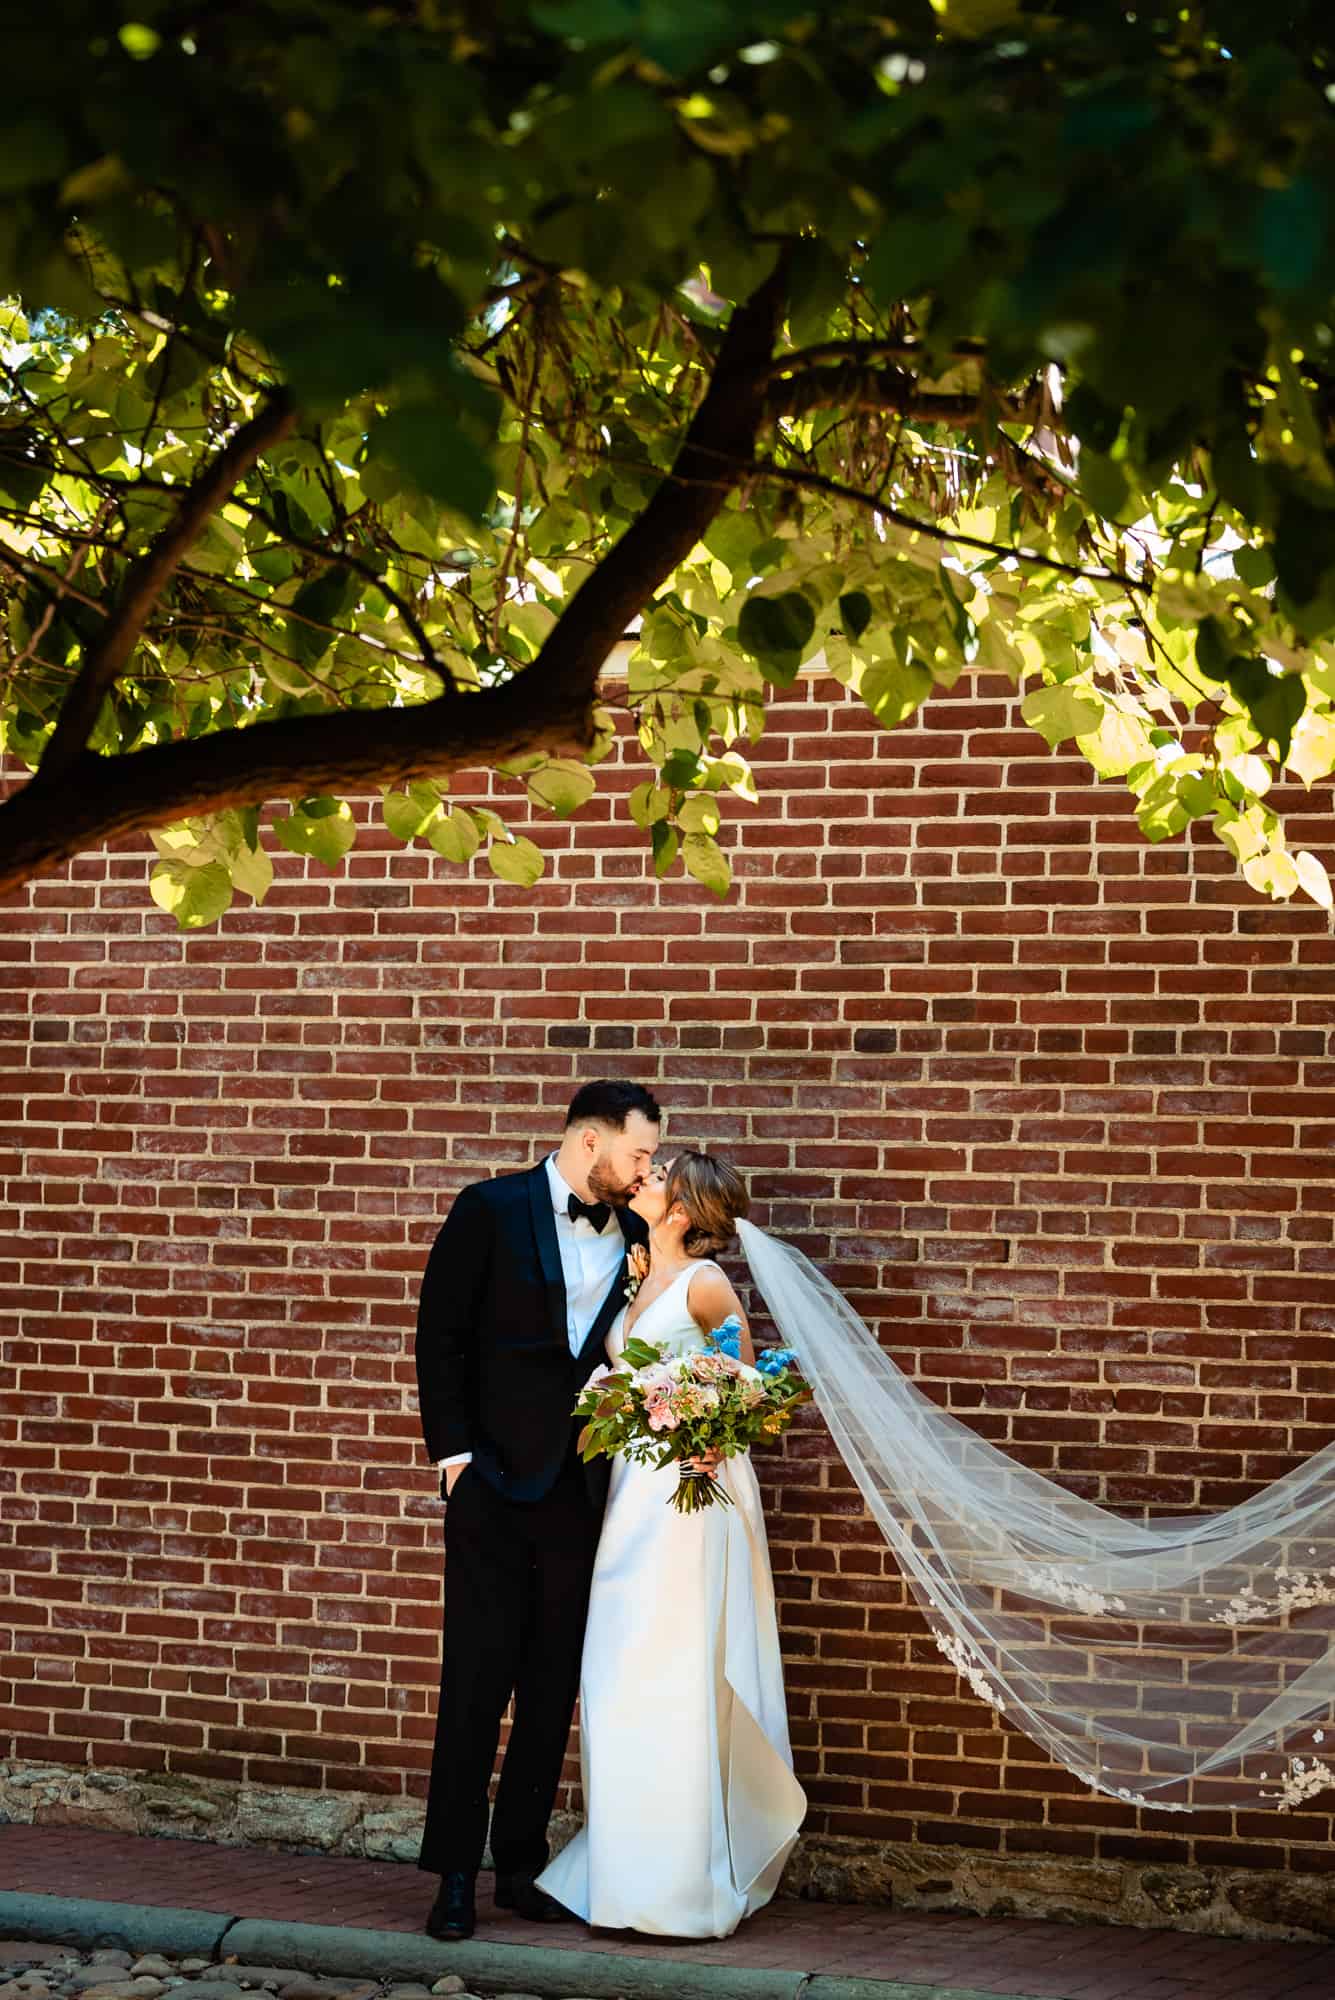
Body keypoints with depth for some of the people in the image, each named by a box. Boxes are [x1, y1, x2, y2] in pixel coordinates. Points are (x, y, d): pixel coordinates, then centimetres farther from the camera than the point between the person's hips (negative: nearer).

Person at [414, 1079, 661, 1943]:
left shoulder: (634, 1235, 7)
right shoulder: (491, 1210, -5)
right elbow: (441, 1333, -4)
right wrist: (452, 1450, -9)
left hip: (582, 1488, 4)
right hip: (496, 1481, -4)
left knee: (553, 1686, 9)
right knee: (477, 1678, -1)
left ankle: (522, 1864, 19)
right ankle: (456, 1875, 7)